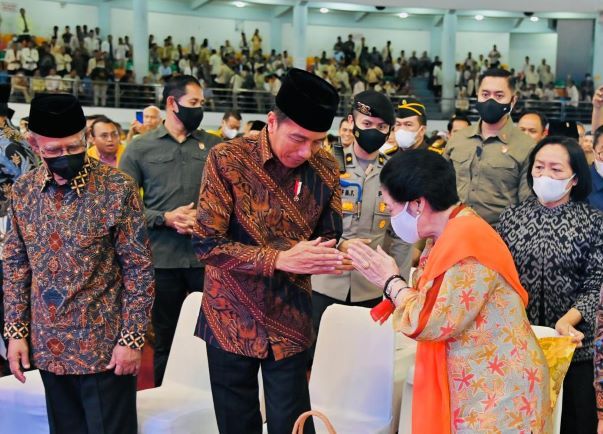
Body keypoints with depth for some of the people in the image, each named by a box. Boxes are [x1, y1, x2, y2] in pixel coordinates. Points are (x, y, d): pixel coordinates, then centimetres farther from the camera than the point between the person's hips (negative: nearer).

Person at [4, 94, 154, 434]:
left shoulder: (118, 188, -12)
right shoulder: (23, 190, 1)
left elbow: (139, 268, -9)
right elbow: (16, 264, 9)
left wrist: (132, 338, -11)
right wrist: (16, 330, 4)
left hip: (104, 344, -4)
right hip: (48, 346, 4)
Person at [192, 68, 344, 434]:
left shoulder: (326, 169, -2)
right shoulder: (228, 160, -13)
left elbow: (329, 237, 5)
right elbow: (207, 244, -17)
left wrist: (325, 256, -19)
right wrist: (280, 259, -26)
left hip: (290, 321, 2)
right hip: (231, 320, -2)